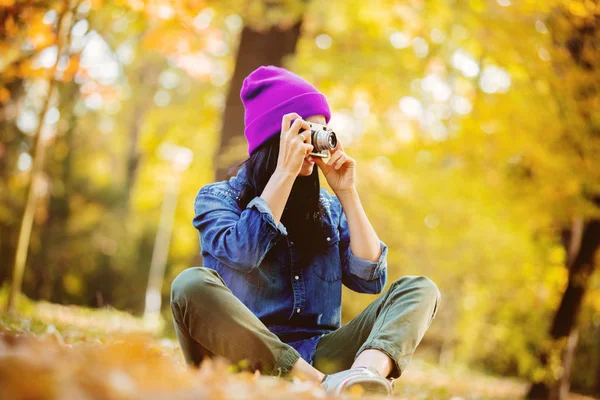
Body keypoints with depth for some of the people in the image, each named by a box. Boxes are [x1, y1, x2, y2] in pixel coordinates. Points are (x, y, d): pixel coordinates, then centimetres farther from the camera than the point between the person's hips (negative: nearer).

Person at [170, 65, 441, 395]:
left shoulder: (328, 207, 18)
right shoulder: (217, 198, 6)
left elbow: (370, 279, 6)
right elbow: (241, 255, -15)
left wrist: (347, 192, 5)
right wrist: (285, 172, -11)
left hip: (316, 358, 4)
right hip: (243, 358, -4)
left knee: (419, 288, -10)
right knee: (192, 283, -31)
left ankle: (365, 373, -45)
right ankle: (326, 386, -39)